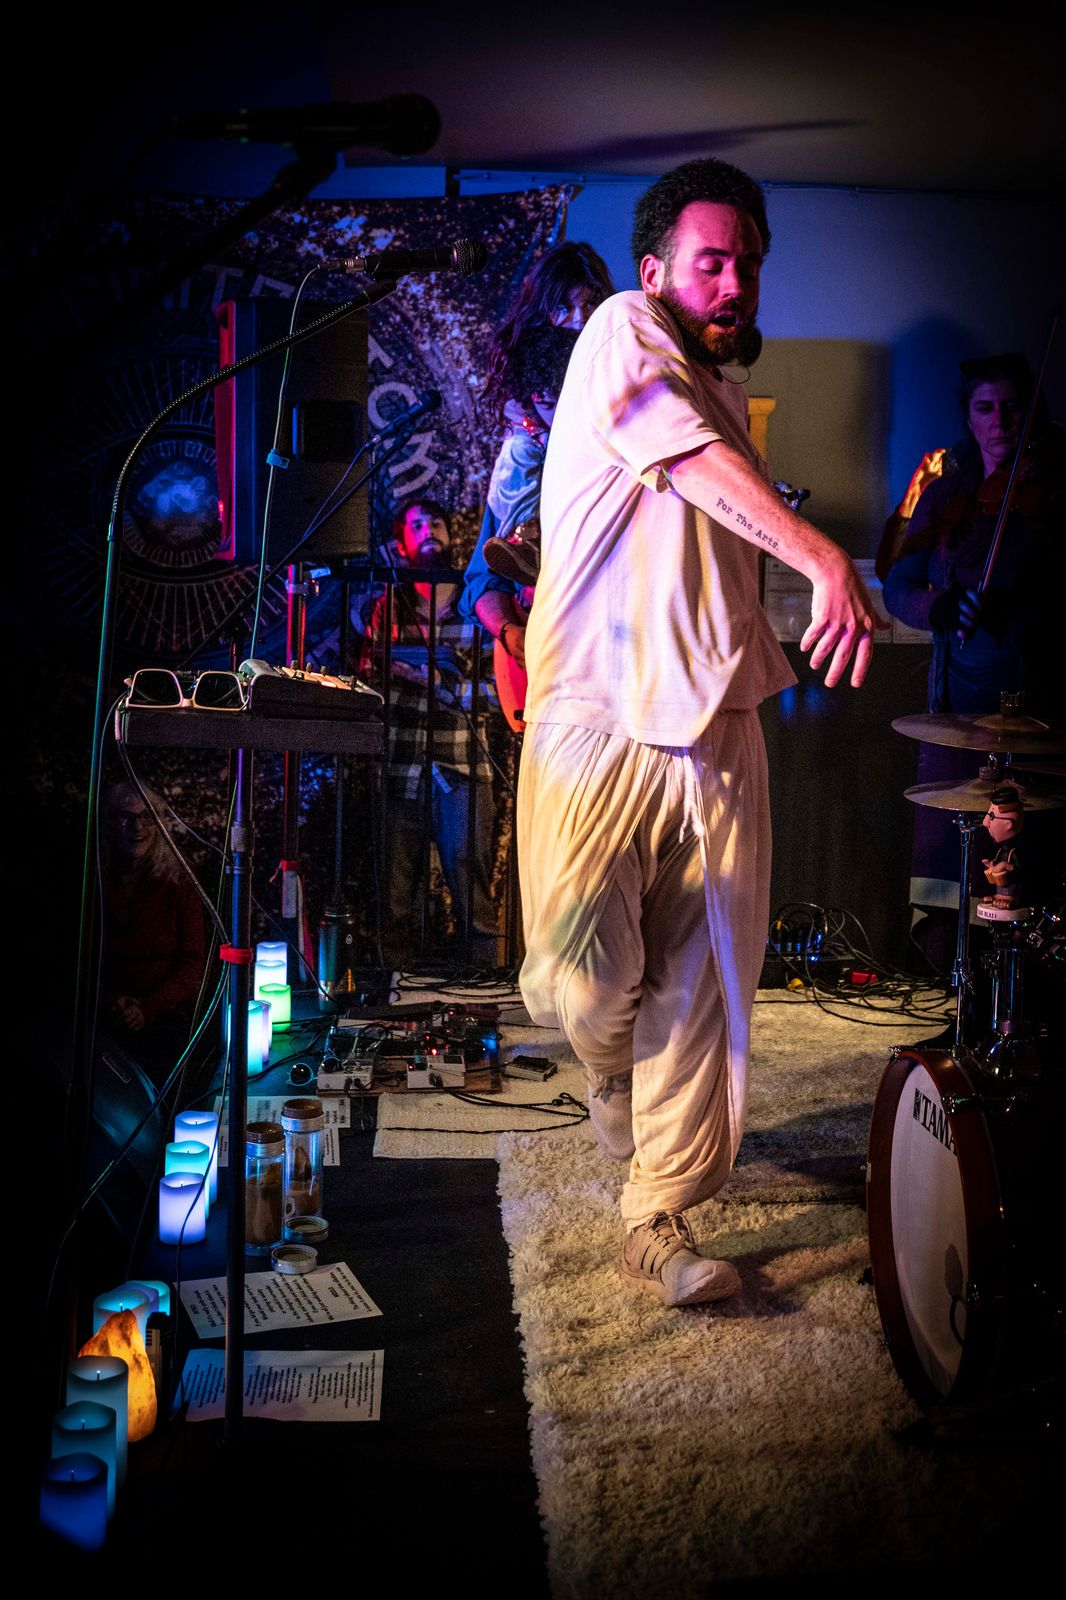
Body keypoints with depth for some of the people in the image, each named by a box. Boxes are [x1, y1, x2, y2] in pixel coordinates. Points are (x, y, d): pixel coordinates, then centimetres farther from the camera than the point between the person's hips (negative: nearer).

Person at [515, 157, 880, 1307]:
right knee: (586, 971, -16)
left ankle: (659, 1224, 13)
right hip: (597, 721, -6)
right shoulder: (623, 333, 0)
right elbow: (700, 462, -20)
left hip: (715, 729, 6)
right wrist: (825, 558, -32)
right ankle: (610, 1064, 21)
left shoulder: (726, 391, 23)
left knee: (702, 988, 1)